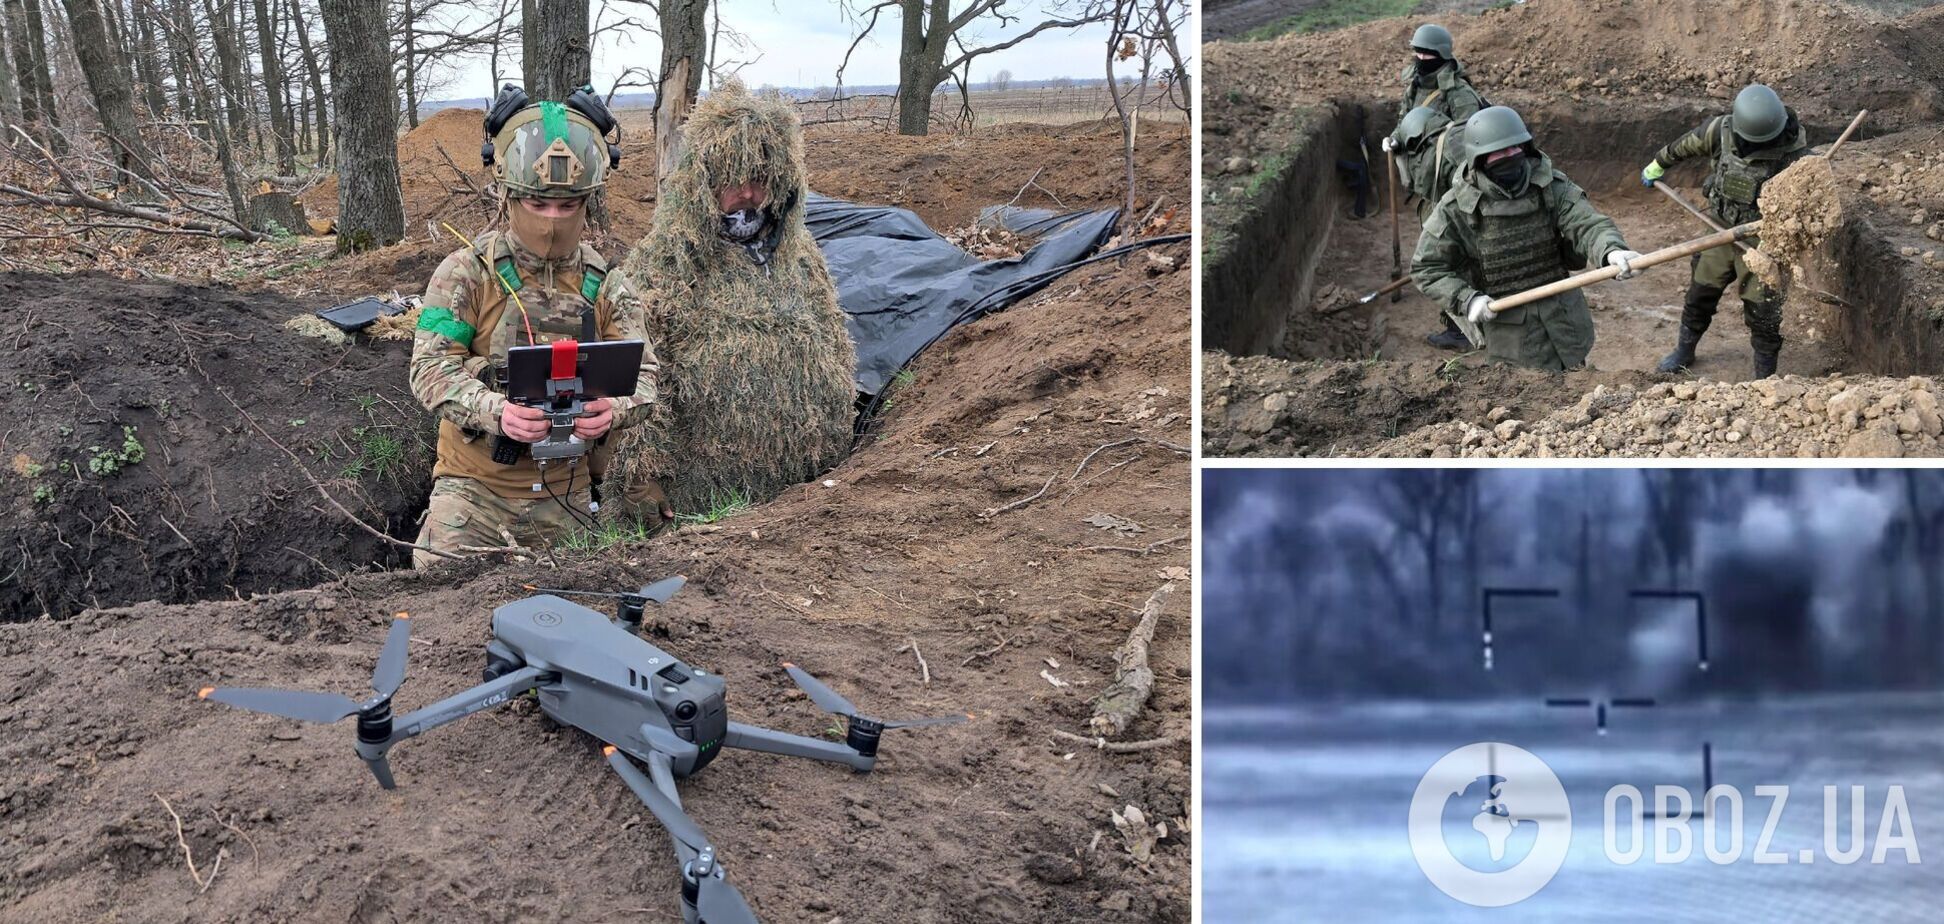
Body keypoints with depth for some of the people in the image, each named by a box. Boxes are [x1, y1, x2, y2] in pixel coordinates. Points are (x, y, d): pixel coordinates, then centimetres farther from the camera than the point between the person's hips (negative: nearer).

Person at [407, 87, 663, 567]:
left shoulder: (605, 286, 2)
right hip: (476, 485, -3)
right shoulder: (467, 273, -6)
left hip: (566, 494, 3)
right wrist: (496, 411, -33)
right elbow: (431, 369, -14)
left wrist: (613, 409, -28)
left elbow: (642, 374, -3)